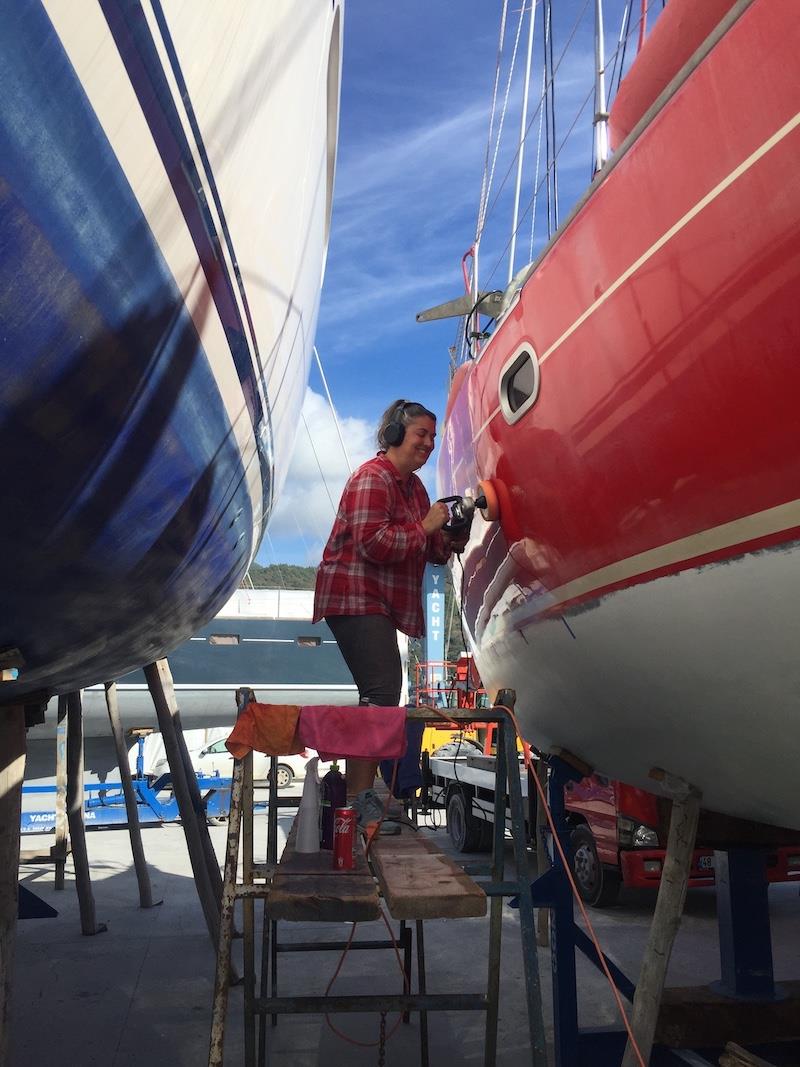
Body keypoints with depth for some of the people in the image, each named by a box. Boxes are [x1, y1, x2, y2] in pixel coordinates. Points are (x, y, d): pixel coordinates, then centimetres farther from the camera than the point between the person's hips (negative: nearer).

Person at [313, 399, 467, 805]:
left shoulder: (413, 485, 19)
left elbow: (428, 552, 20)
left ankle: (359, 795, 17)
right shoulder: (372, 478, -11)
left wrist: (451, 538, 1)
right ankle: (358, 798, -18)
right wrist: (425, 527, -16)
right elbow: (373, 544, -23)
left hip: (380, 604, 10)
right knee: (383, 693, -19)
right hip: (356, 600, -10)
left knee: (377, 697, 10)